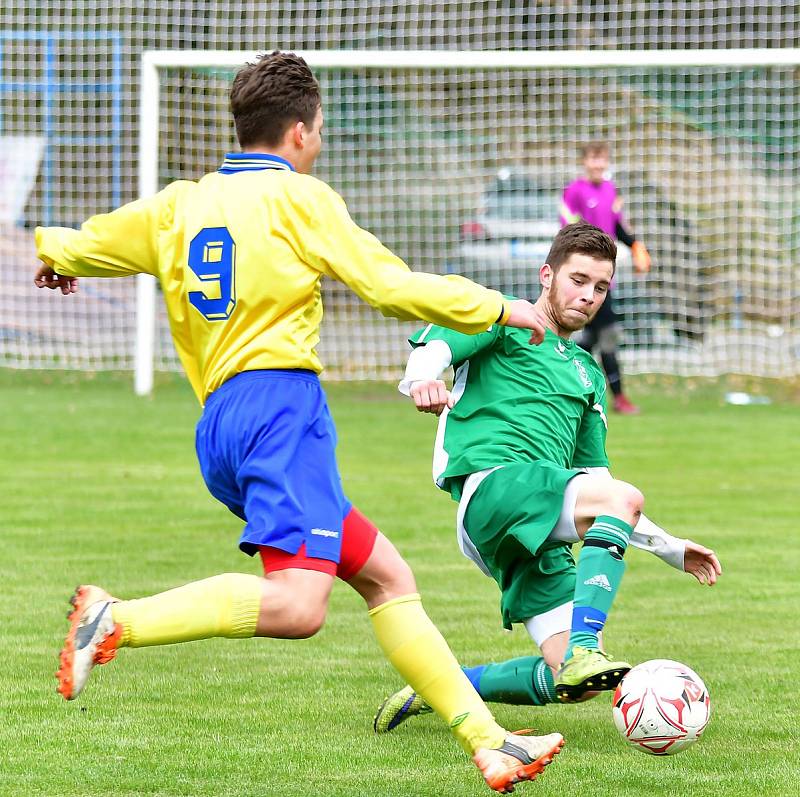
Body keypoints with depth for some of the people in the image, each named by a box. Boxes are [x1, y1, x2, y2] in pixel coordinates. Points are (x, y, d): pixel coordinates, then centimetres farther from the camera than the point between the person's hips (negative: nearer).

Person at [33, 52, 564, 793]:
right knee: (296, 602, -25)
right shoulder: (298, 196, 2)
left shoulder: (182, 204, 19)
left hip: (218, 420, 9)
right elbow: (391, 286, -1)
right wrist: (498, 308, 12)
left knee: (384, 574, 12)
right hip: (280, 404, -9)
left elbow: (78, 245, 28)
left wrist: (57, 255, 54)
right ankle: (117, 620, -33)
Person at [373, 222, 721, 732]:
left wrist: (672, 549, 28)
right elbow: (432, 349, -8)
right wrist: (421, 379, -33)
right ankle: (583, 649, -41)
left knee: (575, 681, -7)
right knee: (624, 497, -32)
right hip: (492, 483, -7)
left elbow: (596, 479, 34)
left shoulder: (587, 374, 32)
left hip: (535, 529, 7)